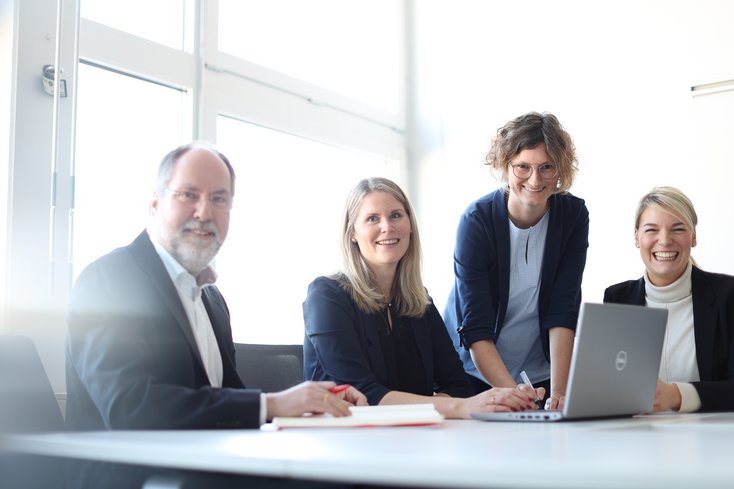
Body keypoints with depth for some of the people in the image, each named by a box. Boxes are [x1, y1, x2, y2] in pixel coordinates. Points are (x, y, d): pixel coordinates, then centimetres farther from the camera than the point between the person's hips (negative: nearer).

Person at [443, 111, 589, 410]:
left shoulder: (573, 216, -8)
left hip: (542, 373, 2)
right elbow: (476, 329, -21)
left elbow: (563, 312, -13)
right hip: (473, 376, -2)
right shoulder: (477, 221, -17)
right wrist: (512, 395, -32)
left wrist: (559, 392, -23)